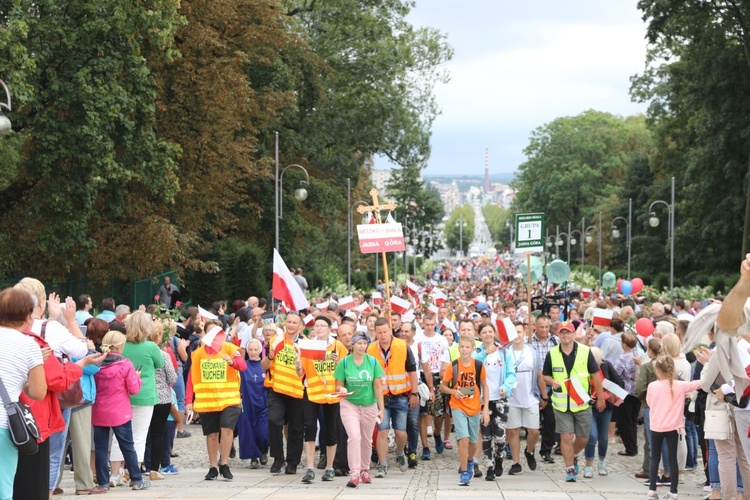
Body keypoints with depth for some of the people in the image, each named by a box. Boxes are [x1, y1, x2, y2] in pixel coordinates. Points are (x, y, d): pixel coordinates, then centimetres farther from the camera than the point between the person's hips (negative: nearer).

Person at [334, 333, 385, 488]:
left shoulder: (373, 362, -2)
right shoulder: (344, 362, -5)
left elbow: (377, 387, 1)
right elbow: (339, 384, 1)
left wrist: (382, 408, 1)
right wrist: (342, 389, -22)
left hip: (369, 406, 2)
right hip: (349, 405, -2)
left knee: (366, 440, 12)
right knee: (354, 436, -18)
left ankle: (364, 470, 31)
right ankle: (354, 473, -18)